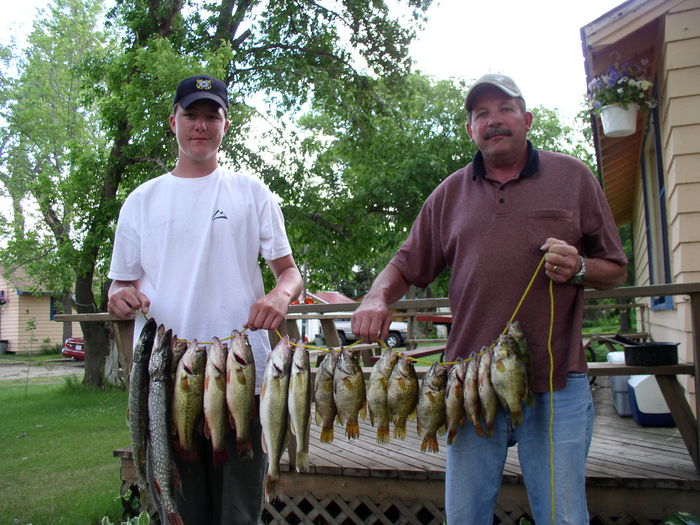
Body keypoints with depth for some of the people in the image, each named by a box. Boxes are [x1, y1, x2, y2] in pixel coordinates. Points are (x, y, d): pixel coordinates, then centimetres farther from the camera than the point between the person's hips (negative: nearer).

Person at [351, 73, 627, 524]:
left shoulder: (572, 177, 6)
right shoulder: (450, 193, 11)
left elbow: (617, 271, 9)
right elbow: (407, 266, 12)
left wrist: (579, 268, -13)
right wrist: (378, 298, -9)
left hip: (556, 383, -1)